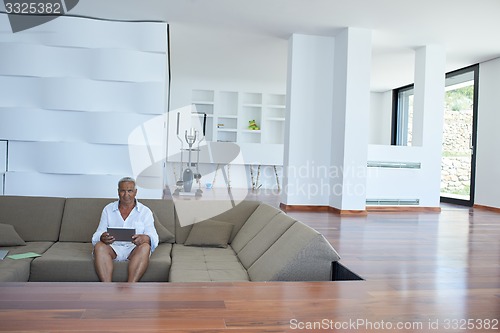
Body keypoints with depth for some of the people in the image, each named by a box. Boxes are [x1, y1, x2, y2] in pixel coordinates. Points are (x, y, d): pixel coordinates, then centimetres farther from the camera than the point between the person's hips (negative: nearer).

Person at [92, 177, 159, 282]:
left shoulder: (145, 211, 8)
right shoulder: (108, 209, 14)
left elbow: (153, 237, -3)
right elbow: (97, 235, 6)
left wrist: (144, 238, -29)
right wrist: (102, 238, -21)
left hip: (134, 249, -1)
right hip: (113, 247, 1)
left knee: (145, 247, -33)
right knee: (99, 246, -30)